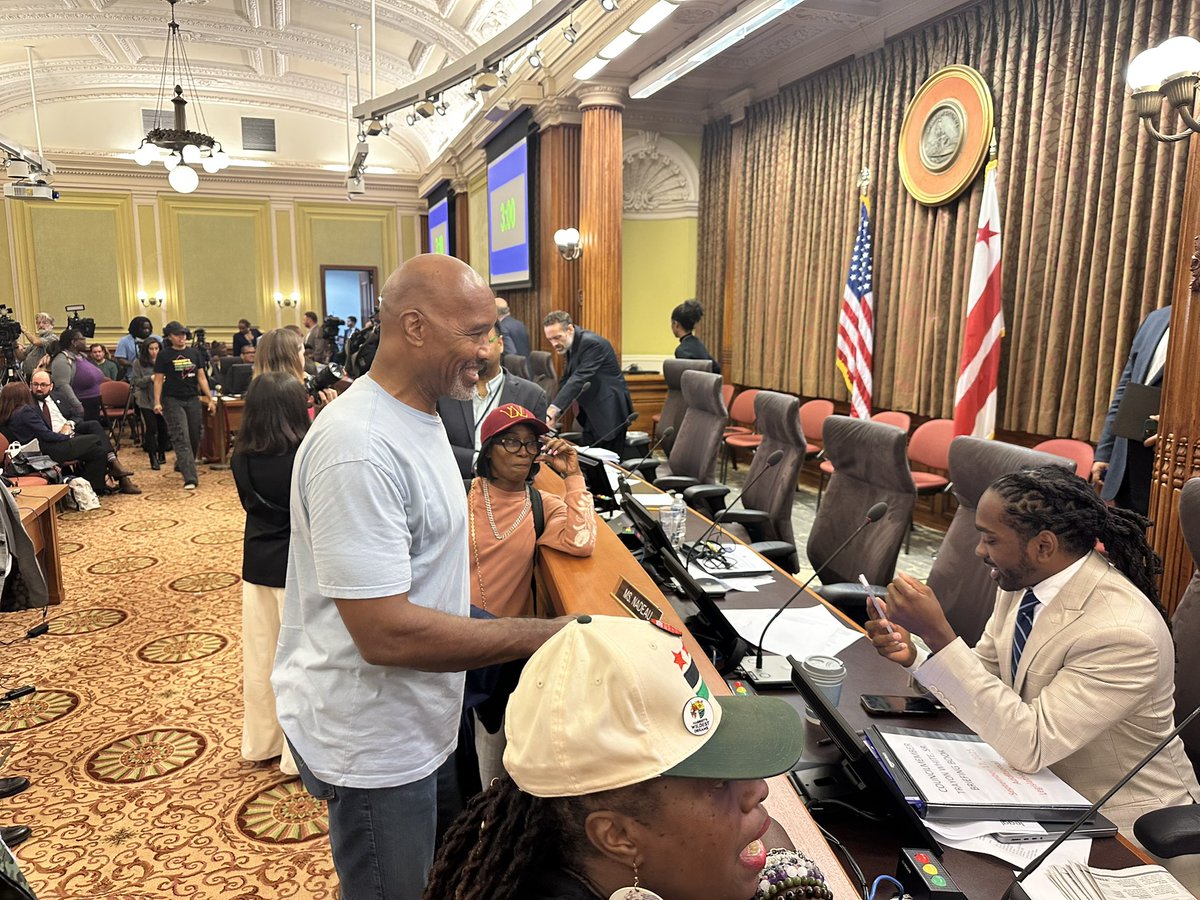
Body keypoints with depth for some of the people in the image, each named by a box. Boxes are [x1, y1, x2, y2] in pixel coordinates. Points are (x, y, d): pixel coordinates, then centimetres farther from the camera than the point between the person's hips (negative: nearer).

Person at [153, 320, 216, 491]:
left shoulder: (194, 353, 9)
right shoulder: (164, 355, 0)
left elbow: (201, 377, 10)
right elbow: (158, 380, -1)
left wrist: (210, 398, 4)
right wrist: (157, 402, -12)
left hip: (193, 399, 4)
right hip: (173, 400, -4)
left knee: (195, 437, 7)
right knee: (181, 438, -11)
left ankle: (183, 465, 32)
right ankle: (190, 478, -16)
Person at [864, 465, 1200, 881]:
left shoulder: (1124, 633, -29)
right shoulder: (1023, 581, -8)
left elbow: (1027, 745, -31)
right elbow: (986, 676, 3)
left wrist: (938, 633, -36)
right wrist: (913, 655, -17)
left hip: (1115, 821, -6)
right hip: (1042, 782, 6)